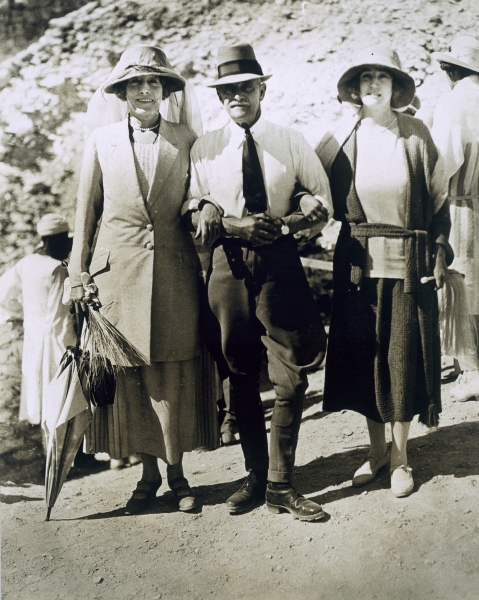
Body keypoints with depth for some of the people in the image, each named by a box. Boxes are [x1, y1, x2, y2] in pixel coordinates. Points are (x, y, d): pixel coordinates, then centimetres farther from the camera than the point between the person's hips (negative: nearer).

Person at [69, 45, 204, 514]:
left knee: (172, 374, 1)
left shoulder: (187, 140, 6)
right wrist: (78, 275, 5)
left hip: (174, 272, -1)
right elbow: (86, 211, 9)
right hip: (118, 269, 1)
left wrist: (205, 271, 2)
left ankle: (175, 470, 13)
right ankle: (149, 472, 15)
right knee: (129, 374, 3)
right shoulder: (100, 141, 8)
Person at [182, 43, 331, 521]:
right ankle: (256, 477, 22)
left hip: (280, 267, -1)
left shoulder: (289, 142, 8)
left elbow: (322, 199, 7)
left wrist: (281, 223, -11)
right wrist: (234, 225, -14)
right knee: (241, 379, 8)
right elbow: (192, 213, 5)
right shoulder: (203, 149, 9)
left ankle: (280, 484, 10)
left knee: (291, 379, -2)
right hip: (228, 267, 1)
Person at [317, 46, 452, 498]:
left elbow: (438, 198, 4)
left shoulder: (416, 135, 1)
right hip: (358, 263, 1)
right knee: (363, 354, 7)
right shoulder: (340, 139, 2)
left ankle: (400, 456, 18)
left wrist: (440, 252, 0)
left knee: (404, 354, 4)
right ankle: (376, 447, 25)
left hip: (408, 262, -1)